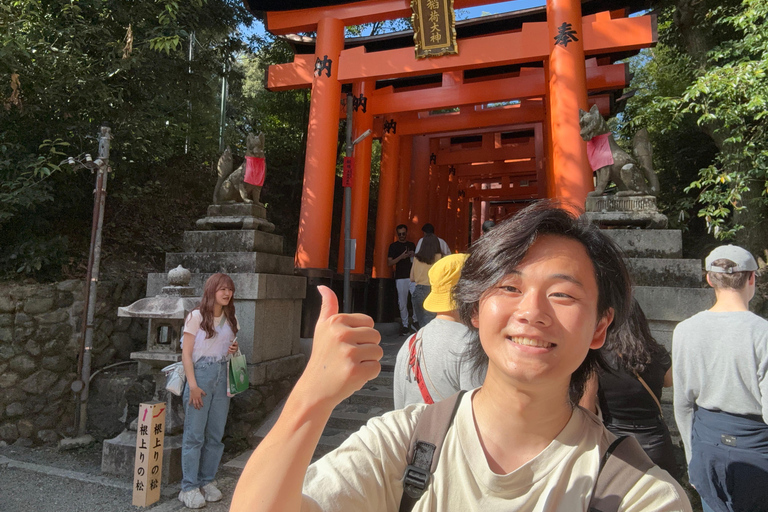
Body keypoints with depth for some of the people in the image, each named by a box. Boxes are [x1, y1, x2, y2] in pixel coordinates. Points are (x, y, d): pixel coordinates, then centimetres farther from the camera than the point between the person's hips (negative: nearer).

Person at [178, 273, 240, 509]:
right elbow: (186, 353, -9)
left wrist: (234, 350, -1)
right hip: (201, 374, -5)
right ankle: (189, 487, 11)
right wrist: (193, 385, -16)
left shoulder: (230, 319, 10)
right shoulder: (197, 316, -6)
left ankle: (207, 481, 22)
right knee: (194, 434, 0)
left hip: (222, 377, 5)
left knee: (215, 434, 9)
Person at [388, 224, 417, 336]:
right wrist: (401, 257, -14)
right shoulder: (394, 246, 6)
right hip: (400, 277, -2)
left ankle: (415, 321, 5)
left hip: (412, 276, 2)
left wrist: (413, 256, 1)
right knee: (402, 303, 2)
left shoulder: (412, 245, 15)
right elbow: (389, 263, -1)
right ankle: (405, 326, 12)